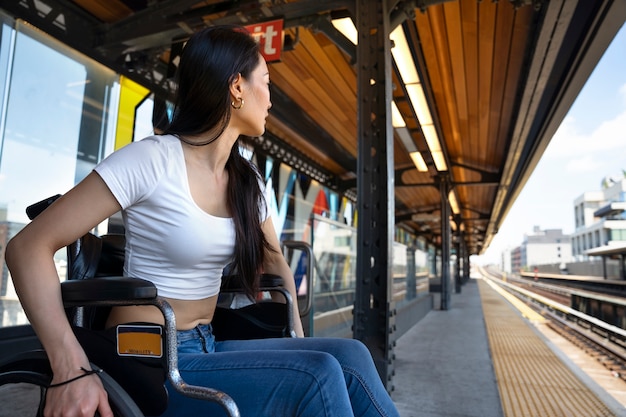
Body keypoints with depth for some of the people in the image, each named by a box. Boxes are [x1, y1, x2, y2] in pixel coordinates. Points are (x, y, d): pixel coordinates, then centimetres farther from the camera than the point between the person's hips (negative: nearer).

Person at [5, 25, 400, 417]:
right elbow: (28, 247, -15)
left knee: (349, 354, -19)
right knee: (318, 375, -25)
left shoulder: (247, 181, 5)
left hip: (207, 349, 6)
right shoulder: (152, 160, -15)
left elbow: (275, 263, 17)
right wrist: (72, 369, -25)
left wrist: (297, 344, 7)